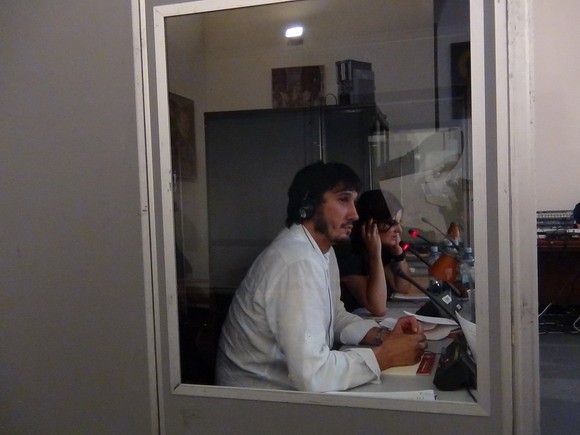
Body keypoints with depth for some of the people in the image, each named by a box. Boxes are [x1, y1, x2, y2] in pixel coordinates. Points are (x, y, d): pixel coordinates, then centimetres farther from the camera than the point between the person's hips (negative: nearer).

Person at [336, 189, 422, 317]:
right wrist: (375, 255, -26)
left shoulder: (383, 248, 1)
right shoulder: (347, 254, -21)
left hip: (379, 321, 7)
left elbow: (403, 288, 9)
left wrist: (398, 250, -4)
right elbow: (378, 309, -26)